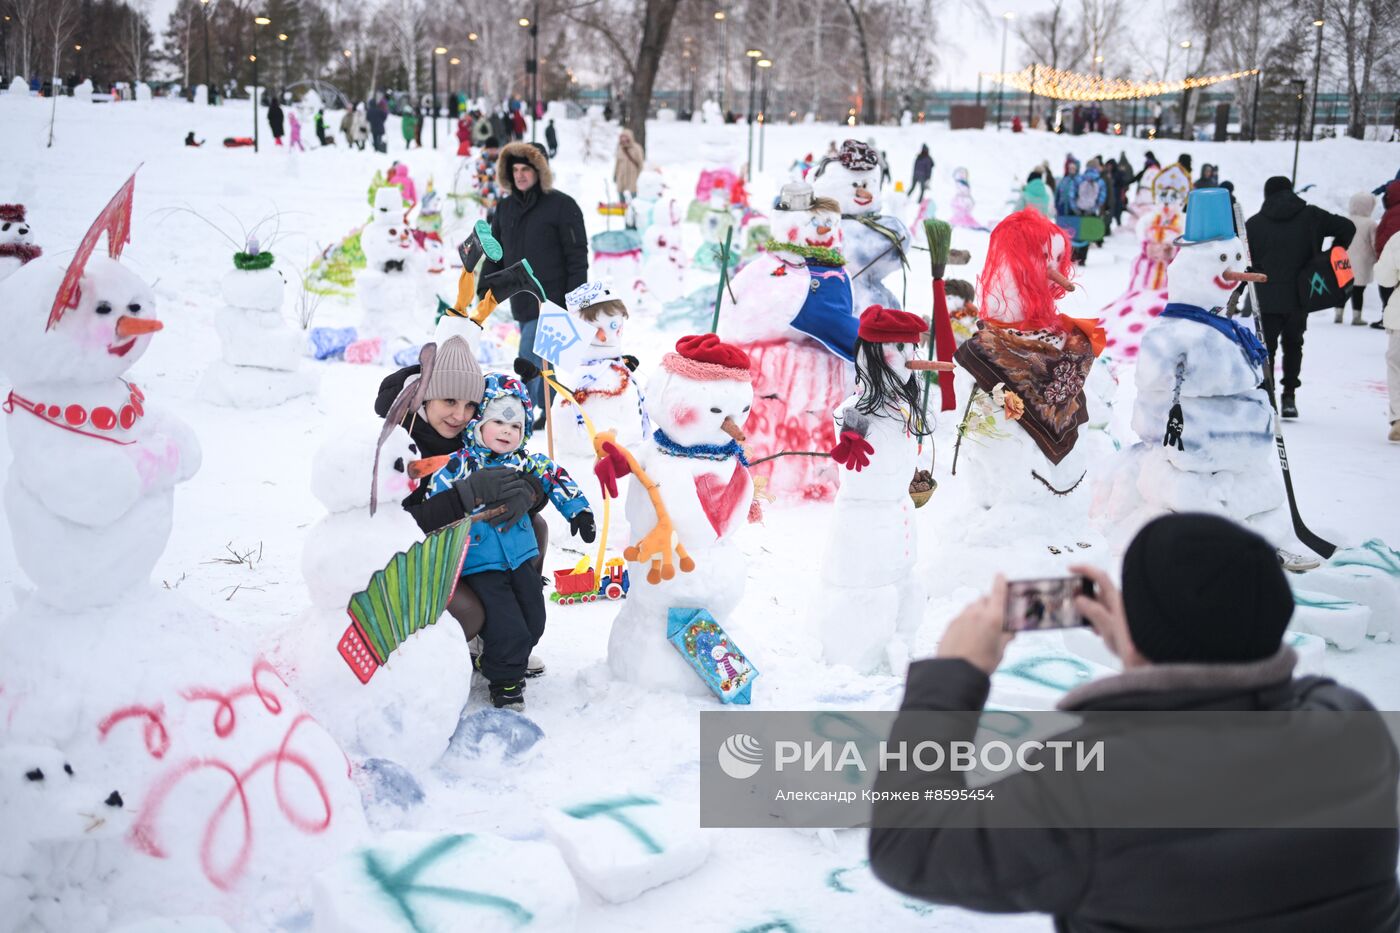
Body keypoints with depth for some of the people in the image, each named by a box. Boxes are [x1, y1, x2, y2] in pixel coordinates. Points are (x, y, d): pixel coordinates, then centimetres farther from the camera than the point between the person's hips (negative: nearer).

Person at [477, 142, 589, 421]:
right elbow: (495, 253, 19)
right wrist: (485, 289, 9)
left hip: (550, 300, -6)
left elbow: (577, 255, -7)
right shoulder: (505, 208, 13)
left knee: (529, 360, -15)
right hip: (521, 301, 6)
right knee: (542, 361, 14)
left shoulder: (561, 205, -6)